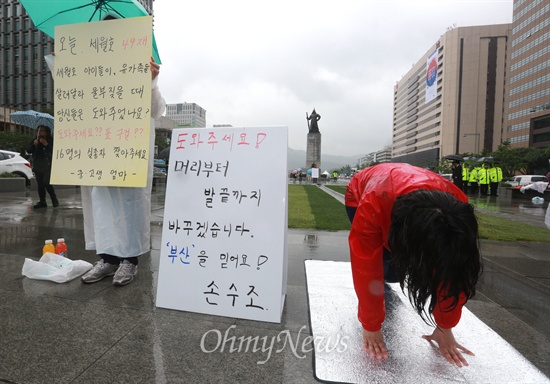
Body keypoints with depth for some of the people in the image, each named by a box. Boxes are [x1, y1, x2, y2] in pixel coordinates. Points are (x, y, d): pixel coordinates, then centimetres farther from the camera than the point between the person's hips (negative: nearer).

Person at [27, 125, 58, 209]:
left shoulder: (51, 140, 1)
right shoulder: (34, 140, 13)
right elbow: (28, 151, 7)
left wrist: (46, 144, -21)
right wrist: (33, 144, -10)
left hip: (47, 165, -5)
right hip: (37, 166, 5)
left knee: (47, 183, -13)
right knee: (40, 184, 6)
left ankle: (54, 199, 1)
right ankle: (42, 202, 11)